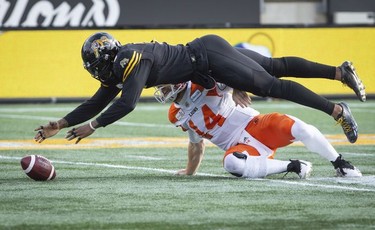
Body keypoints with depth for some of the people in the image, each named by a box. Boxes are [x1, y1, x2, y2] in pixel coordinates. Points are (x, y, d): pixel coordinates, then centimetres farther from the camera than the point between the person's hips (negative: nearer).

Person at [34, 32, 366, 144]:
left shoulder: (132, 61, -21)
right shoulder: (120, 67, 6)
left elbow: (127, 104, -31)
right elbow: (98, 102, 12)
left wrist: (91, 127, -23)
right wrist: (62, 124, 6)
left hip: (211, 56, -8)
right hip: (205, 55, 8)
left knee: (271, 85, -9)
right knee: (276, 67, 11)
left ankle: (336, 110, -7)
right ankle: (340, 72, 15)